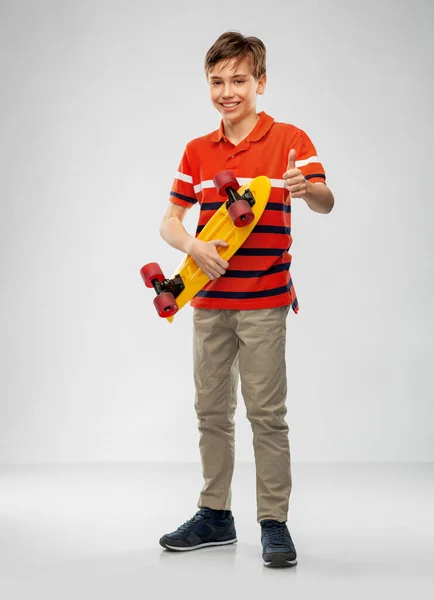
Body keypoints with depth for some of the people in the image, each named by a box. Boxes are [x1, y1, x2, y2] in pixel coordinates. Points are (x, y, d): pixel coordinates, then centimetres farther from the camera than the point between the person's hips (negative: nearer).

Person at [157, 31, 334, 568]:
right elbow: (169, 221, 8)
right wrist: (194, 246, -14)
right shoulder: (197, 151, 11)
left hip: (264, 303, -5)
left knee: (267, 413, -2)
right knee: (211, 411, 12)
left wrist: (305, 187, -40)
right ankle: (215, 515, 24)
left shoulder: (289, 139, -4)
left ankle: (274, 523, 8)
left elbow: (324, 203, -16)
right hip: (209, 301, 5)